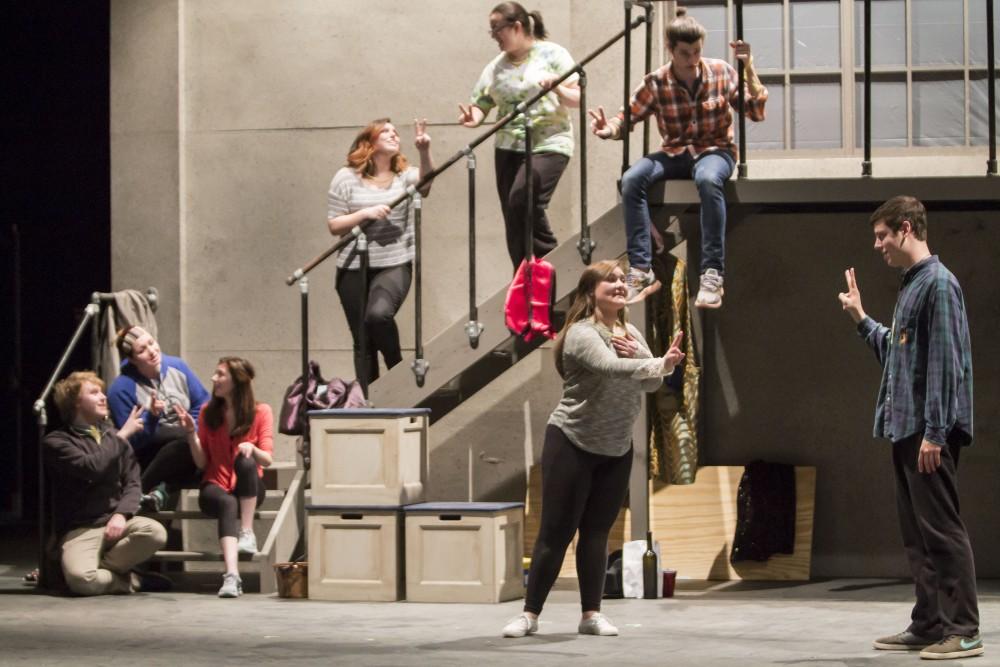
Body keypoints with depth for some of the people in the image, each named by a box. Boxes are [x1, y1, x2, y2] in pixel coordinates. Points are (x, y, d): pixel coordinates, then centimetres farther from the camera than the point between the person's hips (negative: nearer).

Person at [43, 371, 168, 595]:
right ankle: (131, 580, -8)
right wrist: (122, 435, -7)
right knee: (81, 579, -36)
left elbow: (132, 483, 9)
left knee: (155, 532, -29)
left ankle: (98, 570, -13)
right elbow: (91, 468, -17)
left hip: (115, 522, 5)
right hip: (80, 529, -5)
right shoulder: (56, 442, -1)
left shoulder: (114, 436, 17)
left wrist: (121, 514, -12)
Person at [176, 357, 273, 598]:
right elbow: (201, 462, 4)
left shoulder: (261, 412, 3)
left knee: (245, 461, -35)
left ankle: (247, 534, -34)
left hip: (248, 489, 0)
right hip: (216, 487, 0)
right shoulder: (208, 413, 8)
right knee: (228, 504, -37)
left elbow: (267, 459, -4)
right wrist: (191, 432, -10)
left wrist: (252, 449, -25)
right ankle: (231, 576, -57)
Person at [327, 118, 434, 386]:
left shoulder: (404, 175, 4)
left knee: (379, 314, -29)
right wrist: (365, 214, -16)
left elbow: (425, 183, -20)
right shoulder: (347, 178, 2)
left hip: (394, 266, -1)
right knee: (362, 340, 3)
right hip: (354, 269, 1)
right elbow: (334, 225, 0)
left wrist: (424, 152, -38)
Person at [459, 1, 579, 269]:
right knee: (514, 221, 2)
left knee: (522, 200, -26)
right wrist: (473, 117, -12)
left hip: (548, 145, -6)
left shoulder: (552, 54, -1)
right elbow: (481, 105, 11)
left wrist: (558, 89, -23)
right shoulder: (496, 66, 12)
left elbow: (578, 99, -3)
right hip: (508, 148, 6)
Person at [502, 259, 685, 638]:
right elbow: (611, 367, -34)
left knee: (597, 532, 8)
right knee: (556, 532, -4)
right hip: (572, 444, -6)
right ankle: (530, 614, 3)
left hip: (617, 451, 6)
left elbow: (652, 383, 0)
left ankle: (591, 615, 12)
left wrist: (637, 353, -19)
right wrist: (662, 363, -42)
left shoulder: (631, 335, 8)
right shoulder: (582, 334, -16)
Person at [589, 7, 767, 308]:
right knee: (632, 179, -29)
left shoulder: (721, 72, -3)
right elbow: (628, 118, 0)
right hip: (675, 153, 2)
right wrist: (609, 129, -24)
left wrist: (748, 69, -16)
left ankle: (712, 274, -39)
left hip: (716, 150, -2)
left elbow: (757, 112, -3)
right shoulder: (656, 83, -3)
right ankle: (640, 269, -27)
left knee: (708, 179, -40)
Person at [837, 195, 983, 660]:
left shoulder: (938, 284, -11)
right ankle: (928, 626, 16)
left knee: (942, 530, -8)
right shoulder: (910, 286, 18)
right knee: (917, 535, 11)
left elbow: (945, 362, -17)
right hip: (905, 429, 10)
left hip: (929, 430, -10)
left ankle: (963, 630, -7)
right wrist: (861, 320, 24)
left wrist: (934, 432, -21)